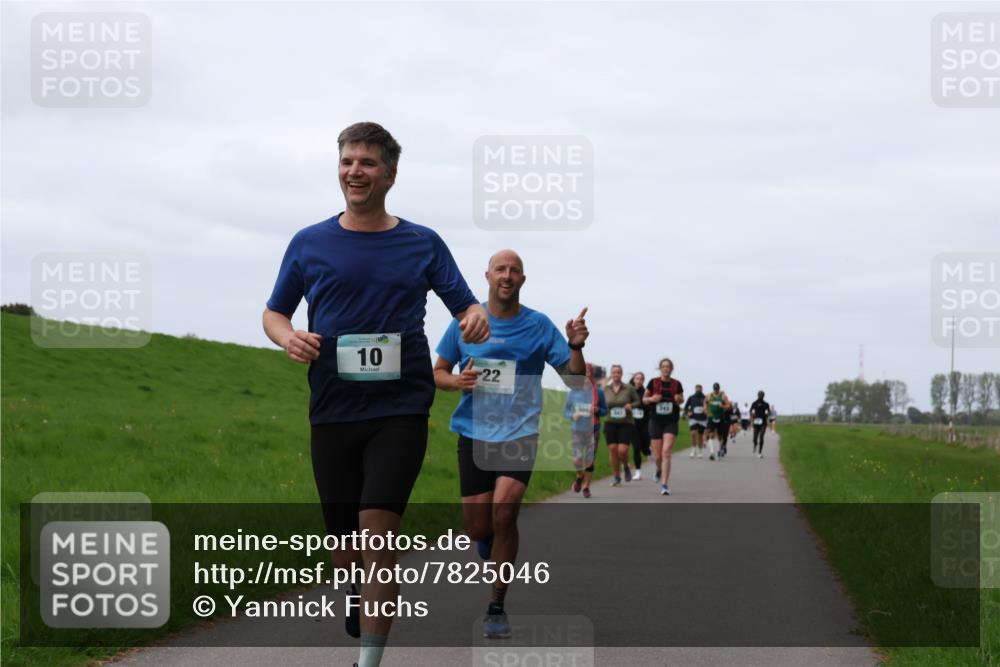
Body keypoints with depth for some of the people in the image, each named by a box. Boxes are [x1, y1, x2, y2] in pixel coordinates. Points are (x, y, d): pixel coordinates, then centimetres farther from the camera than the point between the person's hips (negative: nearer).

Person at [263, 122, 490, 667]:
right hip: (332, 412, 2)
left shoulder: (423, 244, 5)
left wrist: (476, 318, -18)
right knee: (343, 547, 8)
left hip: (400, 410, -2)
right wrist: (288, 338, -9)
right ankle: (359, 598, 43)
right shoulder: (309, 243, 7)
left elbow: (465, 305, 7)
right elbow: (274, 312, 14)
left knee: (377, 526, -17)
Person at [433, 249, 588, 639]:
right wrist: (457, 381, -11)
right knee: (478, 529, 1)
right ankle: (492, 542, 41)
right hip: (473, 434, 2)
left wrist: (575, 346, -18)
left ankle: (497, 607, -8)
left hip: (519, 434, -2)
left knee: (503, 512, -20)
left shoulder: (539, 326, -1)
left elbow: (574, 379, 2)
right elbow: (438, 372, 12)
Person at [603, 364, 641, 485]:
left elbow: (638, 401, 8)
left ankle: (626, 466, 22)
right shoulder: (606, 389, 3)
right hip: (610, 423, 2)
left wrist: (631, 405, -11)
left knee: (622, 450, -12)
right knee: (612, 449, -1)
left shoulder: (629, 388, -3)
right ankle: (616, 477, 12)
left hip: (626, 423, -2)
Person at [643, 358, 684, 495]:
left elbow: (681, 399, 15)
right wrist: (651, 399, -13)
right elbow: (644, 399, 8)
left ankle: (664, 485, -14)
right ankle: (659, 470, 43)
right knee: (657, 456, 6)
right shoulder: (653, 383, -1)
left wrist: (679, 399, -8)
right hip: (656, 422, 1)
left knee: (666, 453, -16)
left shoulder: (676, 384, 0)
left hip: (671, 422, -1)